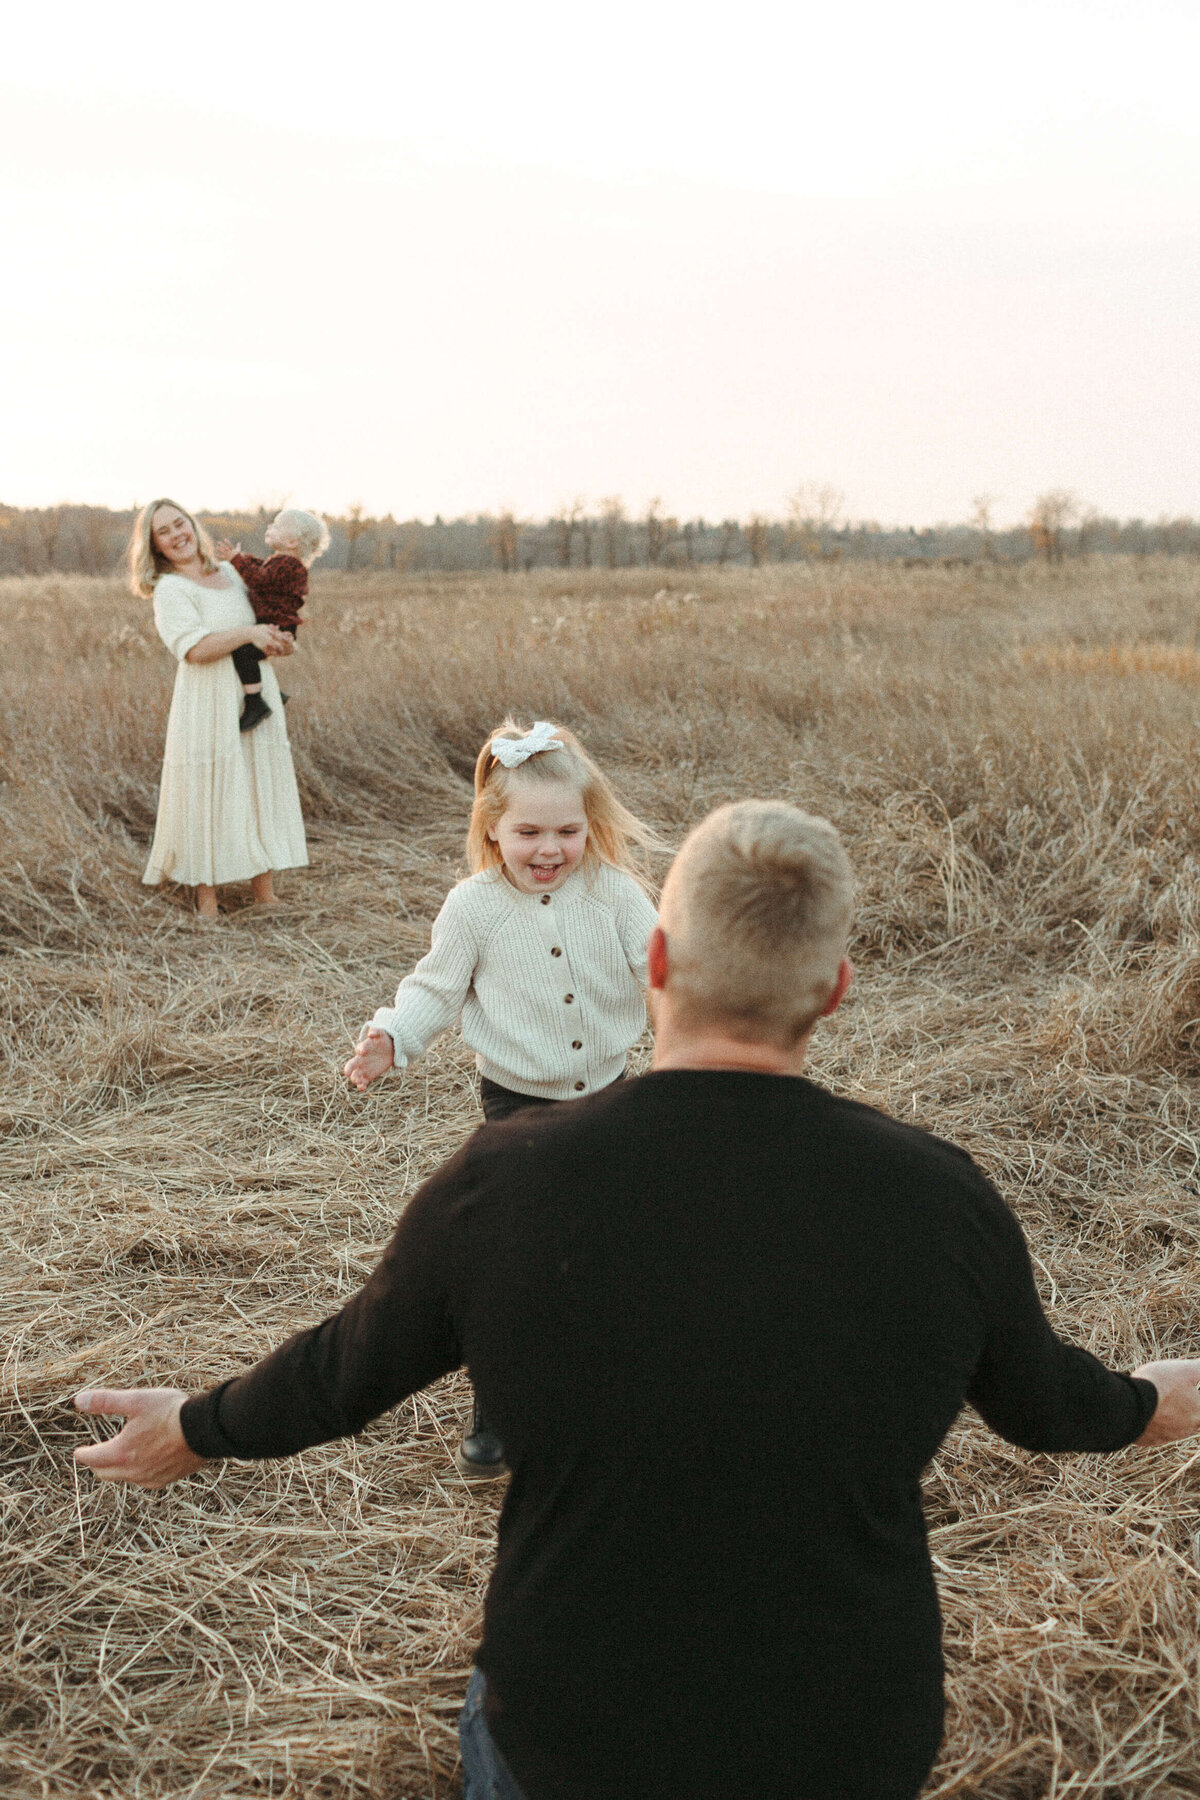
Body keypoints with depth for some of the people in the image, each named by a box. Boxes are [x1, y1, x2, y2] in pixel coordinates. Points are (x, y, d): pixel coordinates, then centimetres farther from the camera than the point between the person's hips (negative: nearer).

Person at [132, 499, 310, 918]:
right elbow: (195, 649, -20)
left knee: (262, 790, 9)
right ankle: (206, 900, 5)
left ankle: (265, 895, 18)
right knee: (209, 795, -3)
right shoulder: (169, 589, -7)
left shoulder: (228, 572, 13)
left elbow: (265, 621, 22)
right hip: (209, 706, -6)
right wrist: (249, 633, -23)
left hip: (256, 697, 7)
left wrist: (278, 643, 0)